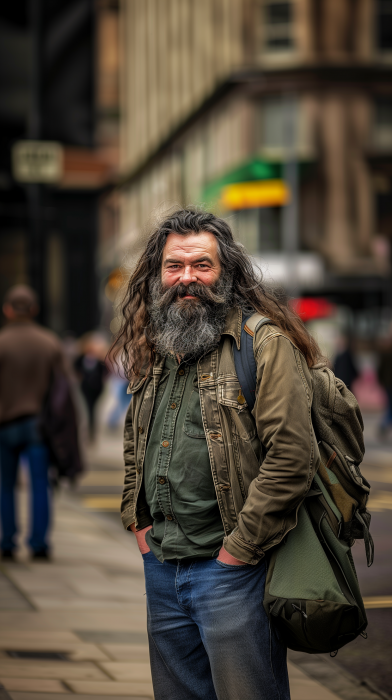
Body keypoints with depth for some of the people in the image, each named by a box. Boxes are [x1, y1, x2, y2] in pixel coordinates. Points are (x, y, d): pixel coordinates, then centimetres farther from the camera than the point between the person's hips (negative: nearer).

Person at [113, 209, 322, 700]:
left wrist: (240, 548, -17)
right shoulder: (152, 350, 14)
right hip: (161, 567, 7)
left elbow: (293, 455, -19)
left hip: (233, 569, -7)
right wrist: (137, 520, 14)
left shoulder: (266, 343, -10)